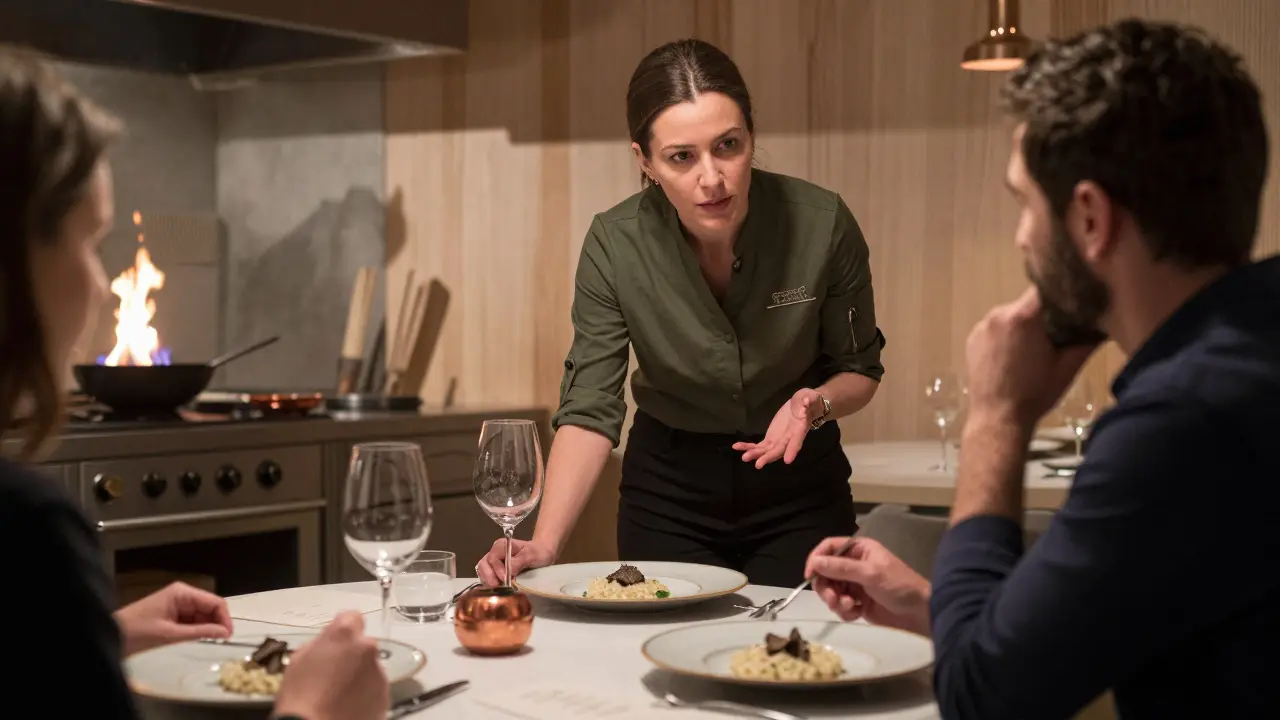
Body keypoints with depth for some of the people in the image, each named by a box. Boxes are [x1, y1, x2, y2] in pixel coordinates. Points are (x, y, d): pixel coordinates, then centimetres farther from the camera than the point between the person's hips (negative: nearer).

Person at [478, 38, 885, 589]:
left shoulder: (822, 224, -21)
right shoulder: (615, 245, -21)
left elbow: (860, 370, -5)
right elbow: (589, 409, -19)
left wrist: (816, 404, -27)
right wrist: (544, 544, -32)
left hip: (799, 486, 0)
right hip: (668, 487, 0)